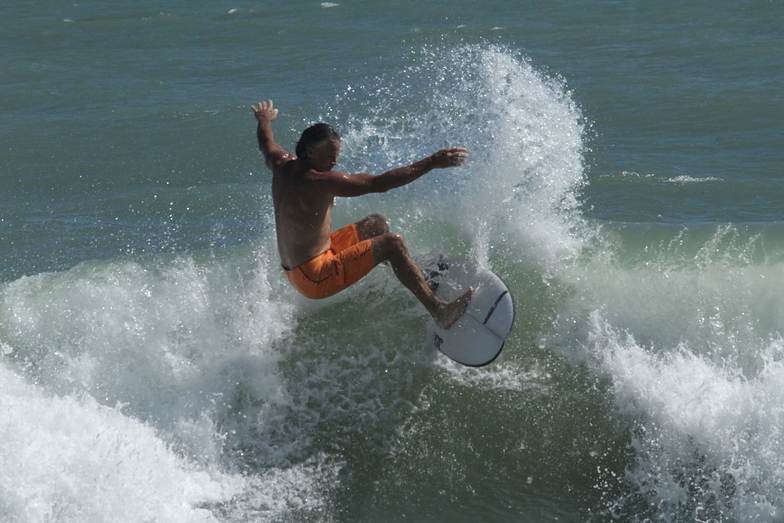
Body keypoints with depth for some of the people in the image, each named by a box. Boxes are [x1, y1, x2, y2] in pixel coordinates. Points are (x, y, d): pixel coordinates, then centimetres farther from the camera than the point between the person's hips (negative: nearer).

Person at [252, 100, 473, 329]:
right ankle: (439, 311, -18)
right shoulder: (318, 181, -25)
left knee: (376, 224, 21)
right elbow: (378, 184, -30)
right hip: (315, 279, -10)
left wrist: (264, 119, 50)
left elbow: (266, 143, 27)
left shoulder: (282, 165, 0)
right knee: (392, 243, -15)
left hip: (293, 266, 10)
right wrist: (431, 163, -30)